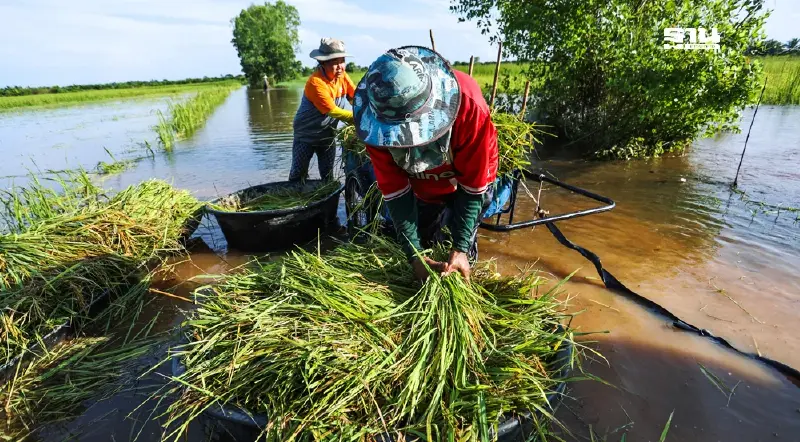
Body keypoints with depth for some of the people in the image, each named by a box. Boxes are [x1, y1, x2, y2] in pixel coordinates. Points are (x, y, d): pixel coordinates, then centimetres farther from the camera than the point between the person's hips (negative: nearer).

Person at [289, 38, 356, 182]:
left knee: (328, 176, 15)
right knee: (298, 176, 5)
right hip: (306, 136, -5)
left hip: (328, 135, 6)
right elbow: (332, 111, -32)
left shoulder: (342, 76, -7)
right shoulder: (315, 82, -28)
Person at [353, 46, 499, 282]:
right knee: (423, 243, 13)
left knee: (464, 251, -5)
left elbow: (474, 185, -31)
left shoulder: (467, 103, -40)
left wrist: (461, 248, -33)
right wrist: (414, 254, -27)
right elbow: (394, 189, -24)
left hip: (468, 183, -2)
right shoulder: (376, 122, -32)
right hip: (422, 189, 3)